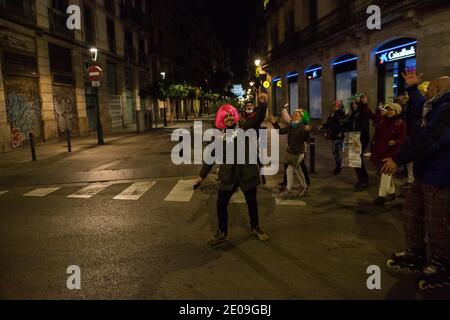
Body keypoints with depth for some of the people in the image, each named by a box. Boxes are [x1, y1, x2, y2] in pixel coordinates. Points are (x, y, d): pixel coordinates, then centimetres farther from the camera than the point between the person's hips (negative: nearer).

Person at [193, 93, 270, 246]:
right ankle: (222, 233, 26)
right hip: (228, 174, 2)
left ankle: (255, 228, 39)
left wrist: (262, 104, -41)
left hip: (247, 172, -1)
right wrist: (202, 176, 7)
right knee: (221, 204, 5)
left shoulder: (244, 127, -5)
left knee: (252, 202, 14)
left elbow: (258, 118, -22)